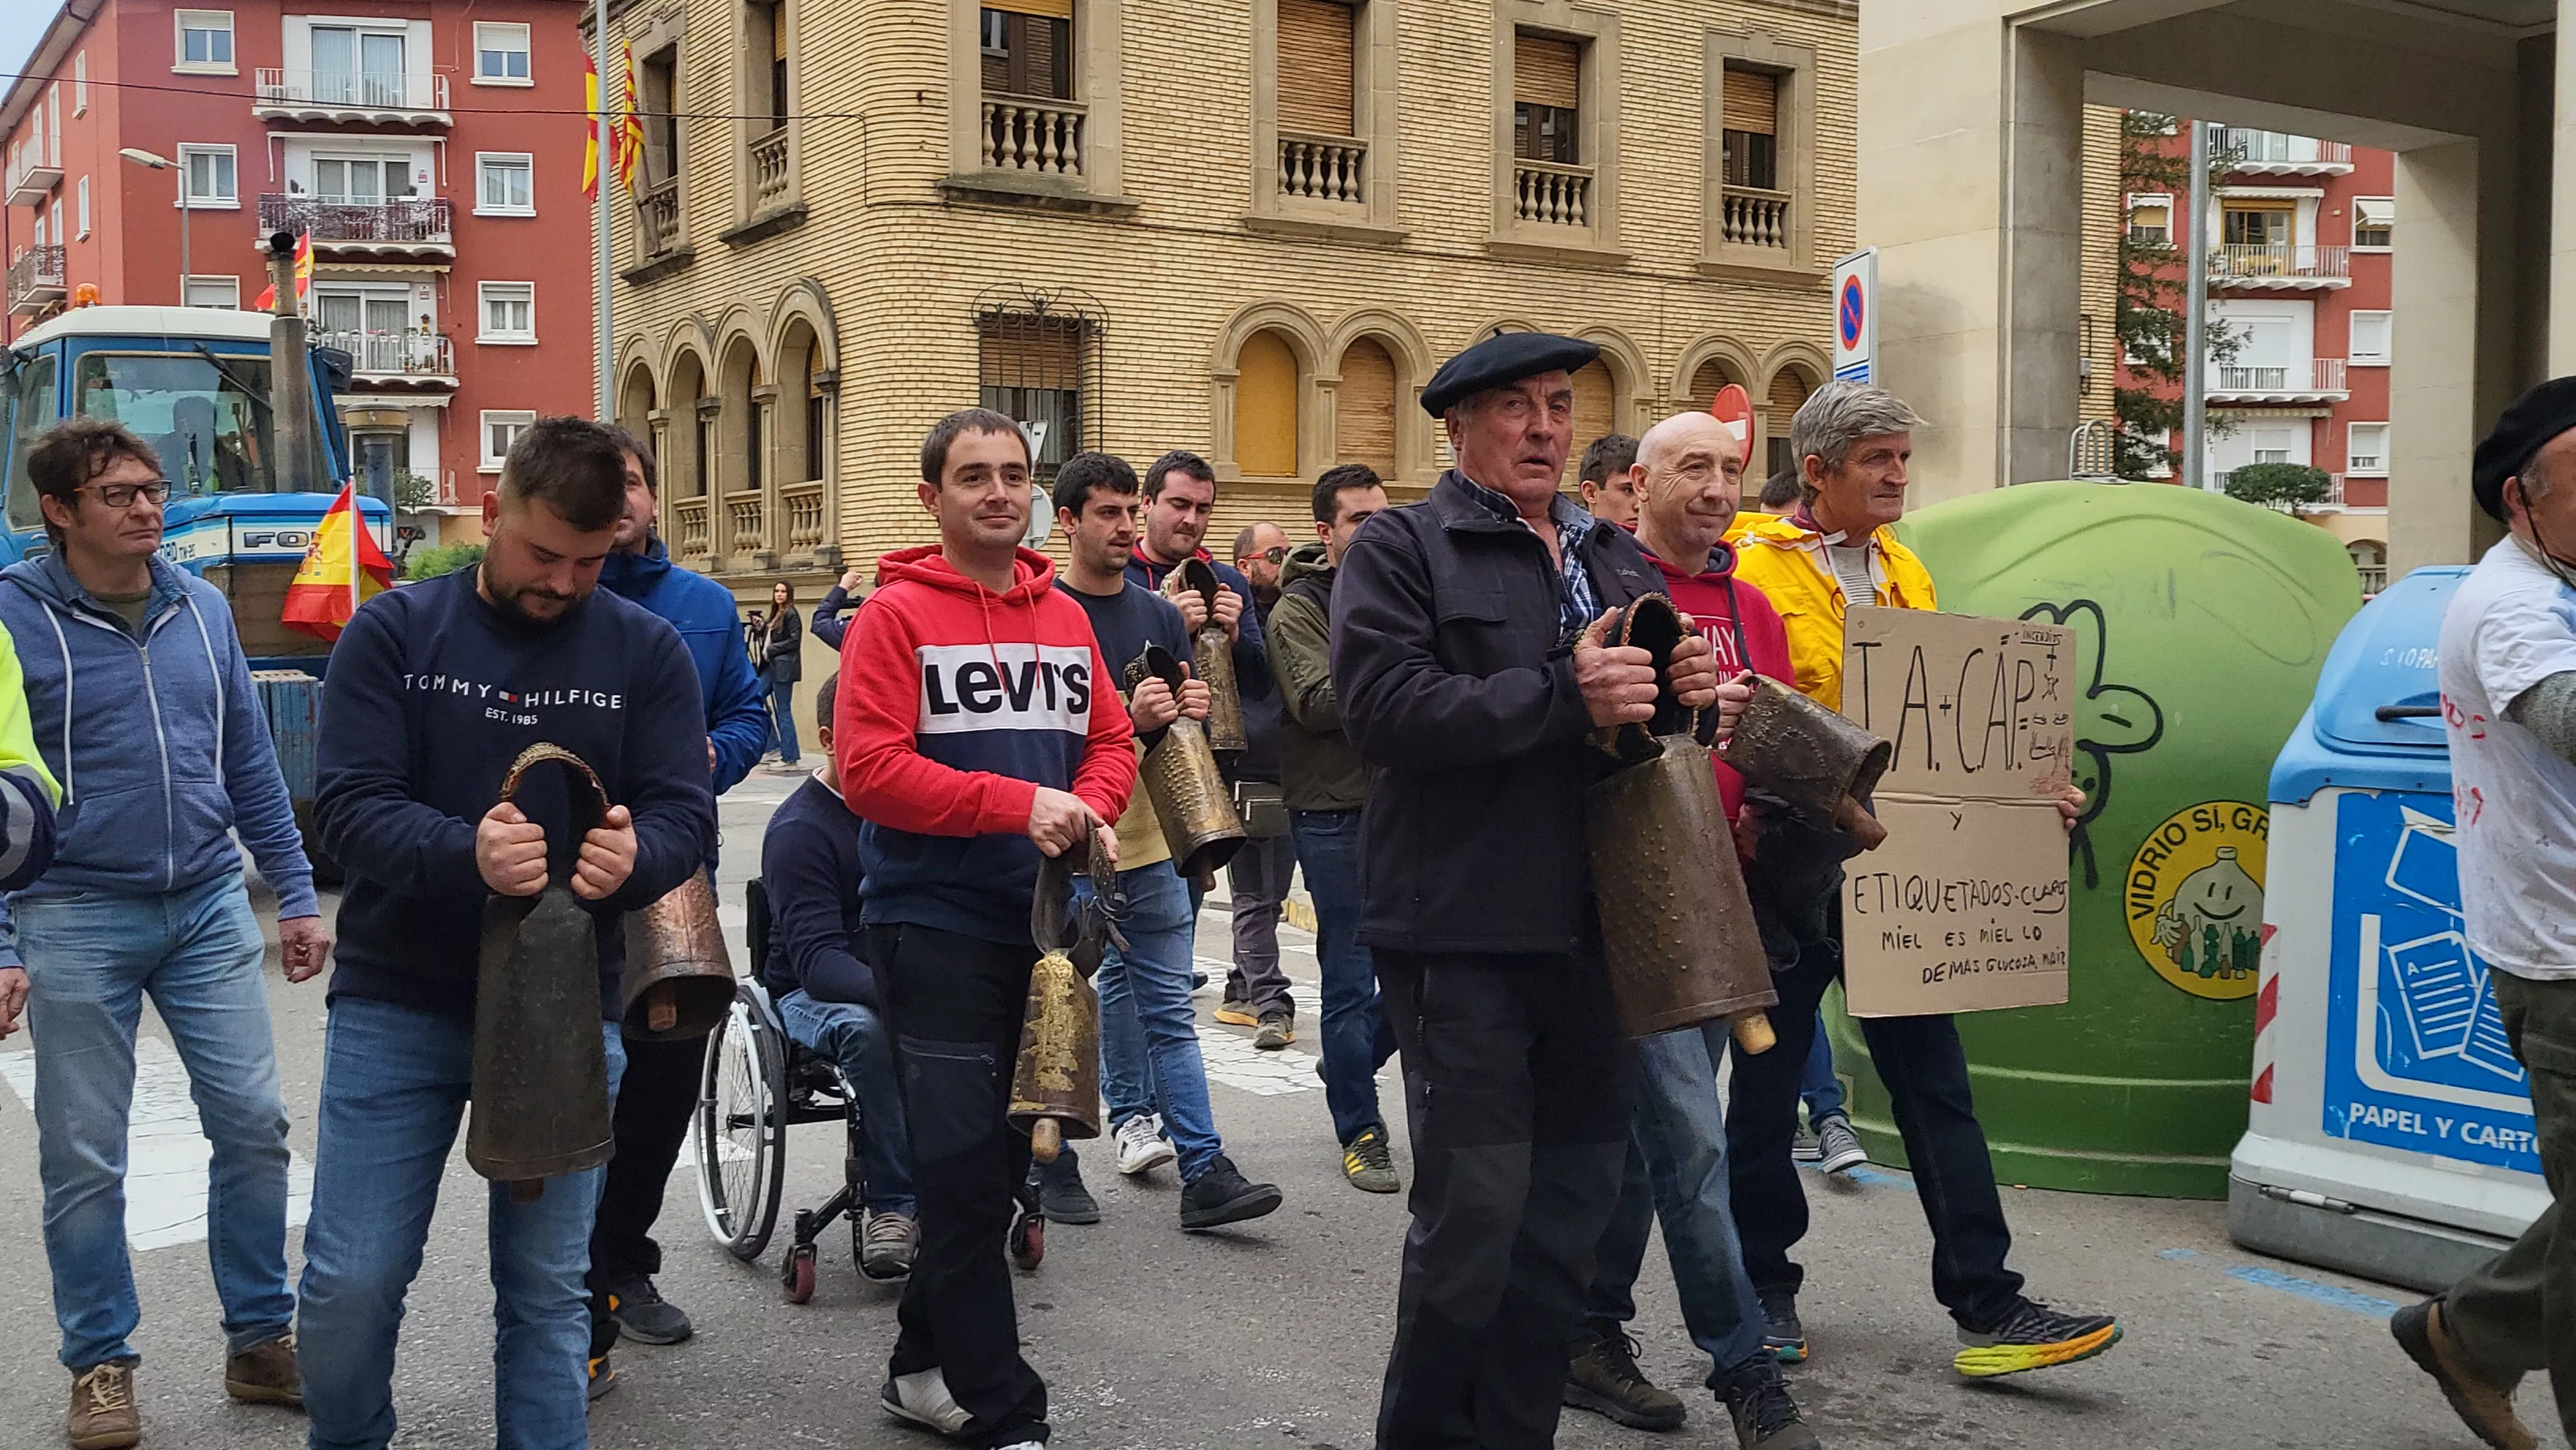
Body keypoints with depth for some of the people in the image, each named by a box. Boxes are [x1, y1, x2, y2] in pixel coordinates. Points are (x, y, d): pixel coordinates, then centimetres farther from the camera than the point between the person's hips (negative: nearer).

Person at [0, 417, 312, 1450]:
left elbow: (250, 765, 12)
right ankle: (101, 1365, 21)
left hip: (209, 908, 4)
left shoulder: (201, 609, 6)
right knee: (83, 1157, 5)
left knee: (253, 1126, 4)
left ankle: (262, 1341, 18)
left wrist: (296, 896, 10)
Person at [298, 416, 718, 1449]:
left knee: (548, 1289, 7)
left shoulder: (646, 650, 3)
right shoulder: (392, 633, 0)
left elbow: (685, 815, -4)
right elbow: (348, 804, -10)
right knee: (350, 1284, 1)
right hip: (396, 1005, 0)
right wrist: (464, 853, -30)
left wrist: (634, 855, -28)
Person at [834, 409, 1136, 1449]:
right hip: (936, 925, -6)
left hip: (1041, 926, 7)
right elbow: (869, 768, -16)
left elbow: (1111, 738, 13)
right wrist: (1019, 803, -21)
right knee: (966, 1174, -4)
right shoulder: (895, 614, -8)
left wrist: (1090, 809, -9)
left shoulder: (1065, 617, 10)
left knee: (1000, 1166, 15)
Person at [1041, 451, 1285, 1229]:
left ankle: (1204, 1172, 5)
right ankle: (1052, 1170, 19)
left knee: (1168, 1011, 5)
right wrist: (1128, 719, -23)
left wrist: (1191, 710, -5)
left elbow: (1185, 723, 18)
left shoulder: (1159, 613, 12)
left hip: (1150, 843, 4)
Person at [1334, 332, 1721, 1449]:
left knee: (1572, 1210, 13)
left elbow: (1663, 677, 24)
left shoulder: (1617, 558, 19)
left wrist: (1688, 689, 0)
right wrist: (1563, 696, -21)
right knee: (1473, 1212, -4)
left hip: (1597, 929, 7)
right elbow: (1382, 707, -17)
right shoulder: (1400, 549, -2)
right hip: (1465, 931, -6)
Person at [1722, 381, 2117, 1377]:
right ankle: (1763, 1288, 23)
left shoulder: (1905, 575, 13)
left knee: (1935, 1084, 5)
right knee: (1767, 1088, 8)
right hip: (1787, 866, -5)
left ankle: (1985, 1303, 10)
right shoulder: (1755, 571, -8)